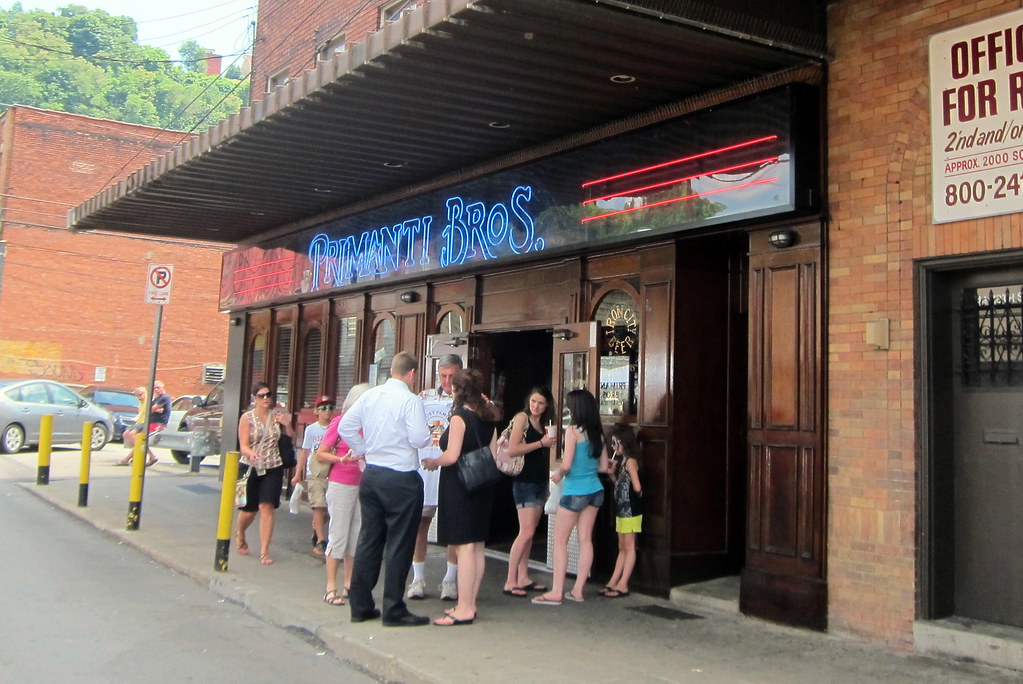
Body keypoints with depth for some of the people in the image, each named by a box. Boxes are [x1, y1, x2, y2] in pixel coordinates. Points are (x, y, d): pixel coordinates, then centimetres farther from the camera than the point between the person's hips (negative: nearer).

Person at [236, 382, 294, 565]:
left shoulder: (276, 415, 4)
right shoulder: (247, 417, -5)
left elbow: (291, 435, 16)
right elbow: (243, 446, -12)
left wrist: (287, 424, -6)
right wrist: (250, 453, -34)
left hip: (273, 468, 1)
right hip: (252, 468, -1)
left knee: (266, 507, -10)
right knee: (249, 510, 8)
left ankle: (264, 551, -6)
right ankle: (240, 536, 41)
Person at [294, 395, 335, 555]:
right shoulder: (311, 429, 3)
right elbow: (304, 452, 9)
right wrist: (298, 474, 9)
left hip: (332, 473, 2)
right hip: (315, 474, -1)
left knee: (328, 508, 4)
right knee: (319, 506, -8)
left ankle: (316, 531, 30)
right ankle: (321, 541, -2)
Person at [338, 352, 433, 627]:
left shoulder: (368, 395, 5)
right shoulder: (410, 400, -14)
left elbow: (345, 426, 8)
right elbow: (419, 439, -19)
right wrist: (428, 434, 2)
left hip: (371, 475, 7)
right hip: (401, 478, -7)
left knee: (369, 539, 13)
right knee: (399, 544, 1)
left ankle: (360, 605, 20)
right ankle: (394, 610, 6)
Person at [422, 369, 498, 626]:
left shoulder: (459, 417, -13)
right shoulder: (488, 421, 9)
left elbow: (451, 456, -19)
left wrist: (432, 462, -1)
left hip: (459, 487, -8)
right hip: (481, 489, 8)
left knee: (464, 547, -7)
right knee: (477, 546, 11)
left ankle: (464, 609, -5)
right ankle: (470, 603, 19)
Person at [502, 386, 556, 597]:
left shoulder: (543, 423, 14)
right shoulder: (522, 417, -7)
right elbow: (512, 449, -17)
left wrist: (550, 443, 4)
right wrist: (541, 443, -17)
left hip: (540, 482, 8)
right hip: (524, 482, -8)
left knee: (529, 533, 10)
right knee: (526, 532, -12)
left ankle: (523, 578, 15)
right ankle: (510, 582, -7)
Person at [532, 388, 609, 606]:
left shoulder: (573, 431, -14)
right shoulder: (598, 433, 6)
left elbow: (566, 465, -20)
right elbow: (603, 467, 10)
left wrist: (558, 474, 0)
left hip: (575, 492, -7)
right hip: (595, 490, 7)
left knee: (560, 540, 2)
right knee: (586, 539, 10)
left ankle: (556, 592, 0)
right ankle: (578, 590, 15)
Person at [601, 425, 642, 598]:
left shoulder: (630, 461, -15)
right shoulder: (622, 461, 14)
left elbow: (637, 487, -24)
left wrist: (638, 494, -4)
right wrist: (613, 472, 2)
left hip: (630, 510, -9)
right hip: (622, 509, 9)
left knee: (629, 547, -3)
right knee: (622, 548, 13)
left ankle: (623, 585, 0)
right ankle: (613, 582, 18)